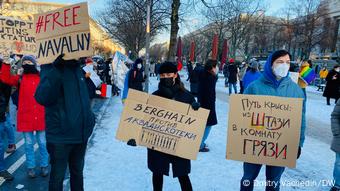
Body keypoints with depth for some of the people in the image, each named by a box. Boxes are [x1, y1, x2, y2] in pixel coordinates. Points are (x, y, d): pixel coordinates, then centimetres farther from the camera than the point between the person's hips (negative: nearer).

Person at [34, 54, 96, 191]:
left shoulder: (77, 68, 7)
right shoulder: (50, 68, -11)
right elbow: (42, 97, -27)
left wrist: (89, 118, 14)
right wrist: (55, 70, -36)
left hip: (81, 132, 6)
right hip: (60, 135, -6)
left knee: (77, 172, 21)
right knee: (58, 175, 9)